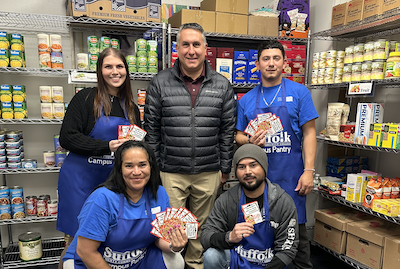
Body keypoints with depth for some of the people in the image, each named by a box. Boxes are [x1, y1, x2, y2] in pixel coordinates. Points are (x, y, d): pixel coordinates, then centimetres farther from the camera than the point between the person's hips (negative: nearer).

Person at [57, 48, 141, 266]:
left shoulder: (131, 108, 9)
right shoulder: (86, 98, -7)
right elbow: (67, 138, -13)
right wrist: (107, 146, -20)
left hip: (112, 179, 5)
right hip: (80, 177, -4)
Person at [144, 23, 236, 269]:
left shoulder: (222, 86, 1)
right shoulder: (160, 83, -2)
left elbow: (228, 131, 4)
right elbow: (151, 130, 0)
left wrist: (225, 169, 4)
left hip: (209, 173, 2)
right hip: (171, 172, -1)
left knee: (202, 225, 18)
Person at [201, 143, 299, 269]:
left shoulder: (284, 202, -11)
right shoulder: (226, 200, -8)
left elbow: (287, 249, -8)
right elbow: (206, 236, -12)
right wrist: (229, 237, -33)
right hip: (235, 258, 1)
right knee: (211, 256, -26)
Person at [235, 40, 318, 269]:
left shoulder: (299, 92, 0)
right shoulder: (247, 100, 7)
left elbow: (309, 132, -3)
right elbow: (239, 136, 12)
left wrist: (308, 170, -10)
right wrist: (250, 141, -11)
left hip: (290, 173, -2)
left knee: (296, 227, 8)